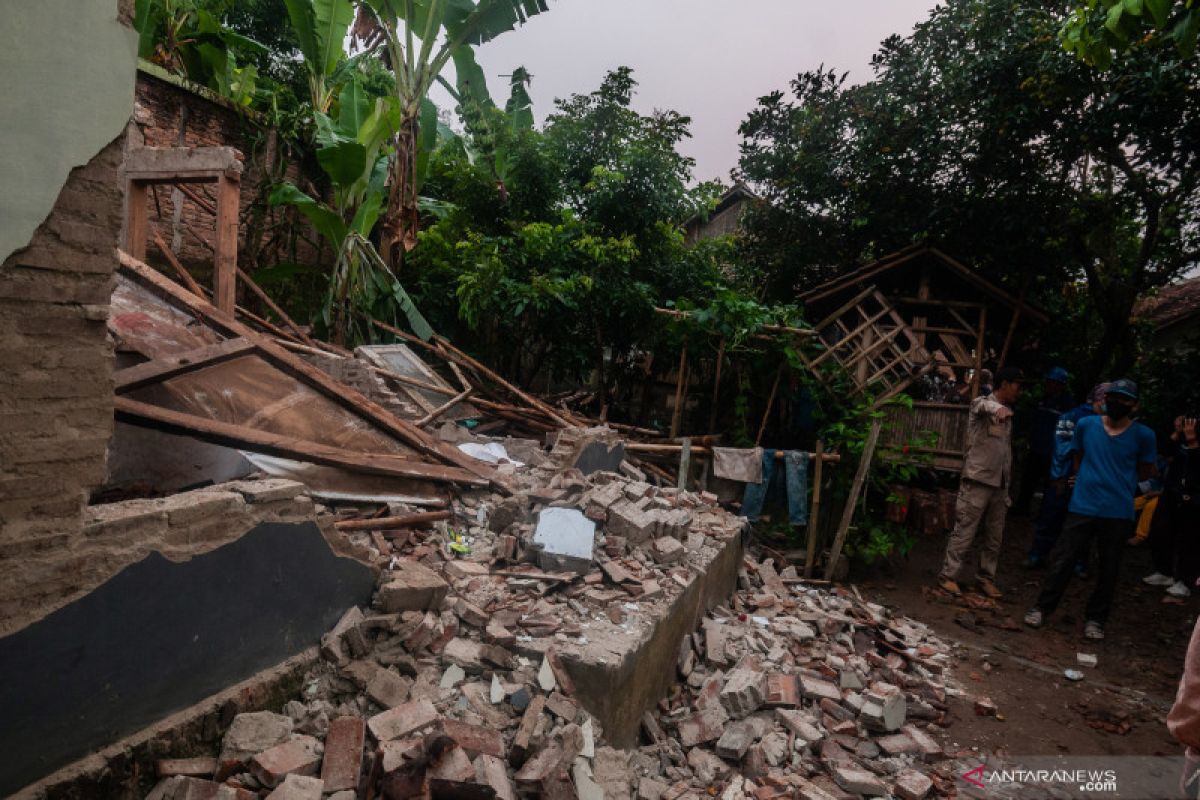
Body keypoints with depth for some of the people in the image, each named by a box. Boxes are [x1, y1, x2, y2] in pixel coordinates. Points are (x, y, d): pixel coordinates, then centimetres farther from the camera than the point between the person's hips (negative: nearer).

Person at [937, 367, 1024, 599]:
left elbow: (1006, 450, 22)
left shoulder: (1007, 414, 18)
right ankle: (948, 576, 1)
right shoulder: (981, 403, -5)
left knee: (995, 536, 10)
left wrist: (1008, 486, 18)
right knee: (964, 531, -5)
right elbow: (985, 406, -32)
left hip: (1000, 484, 7)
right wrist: (998, 408, -57)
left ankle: (986, 578, 21)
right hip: (978, 481, -7)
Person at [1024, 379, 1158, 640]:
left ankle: (1096, 618, 25)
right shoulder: (1086, 425, 0)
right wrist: (1088, 482, 5)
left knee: (1109, 569, 11)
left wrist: (1120, 483, 5)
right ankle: (1042, 607, 15)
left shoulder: (1143, 435, -4)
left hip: (1119, 513, 0)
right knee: (1062, 560, 3)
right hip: (1082, 507, 0)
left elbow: (1146, 471, 11)